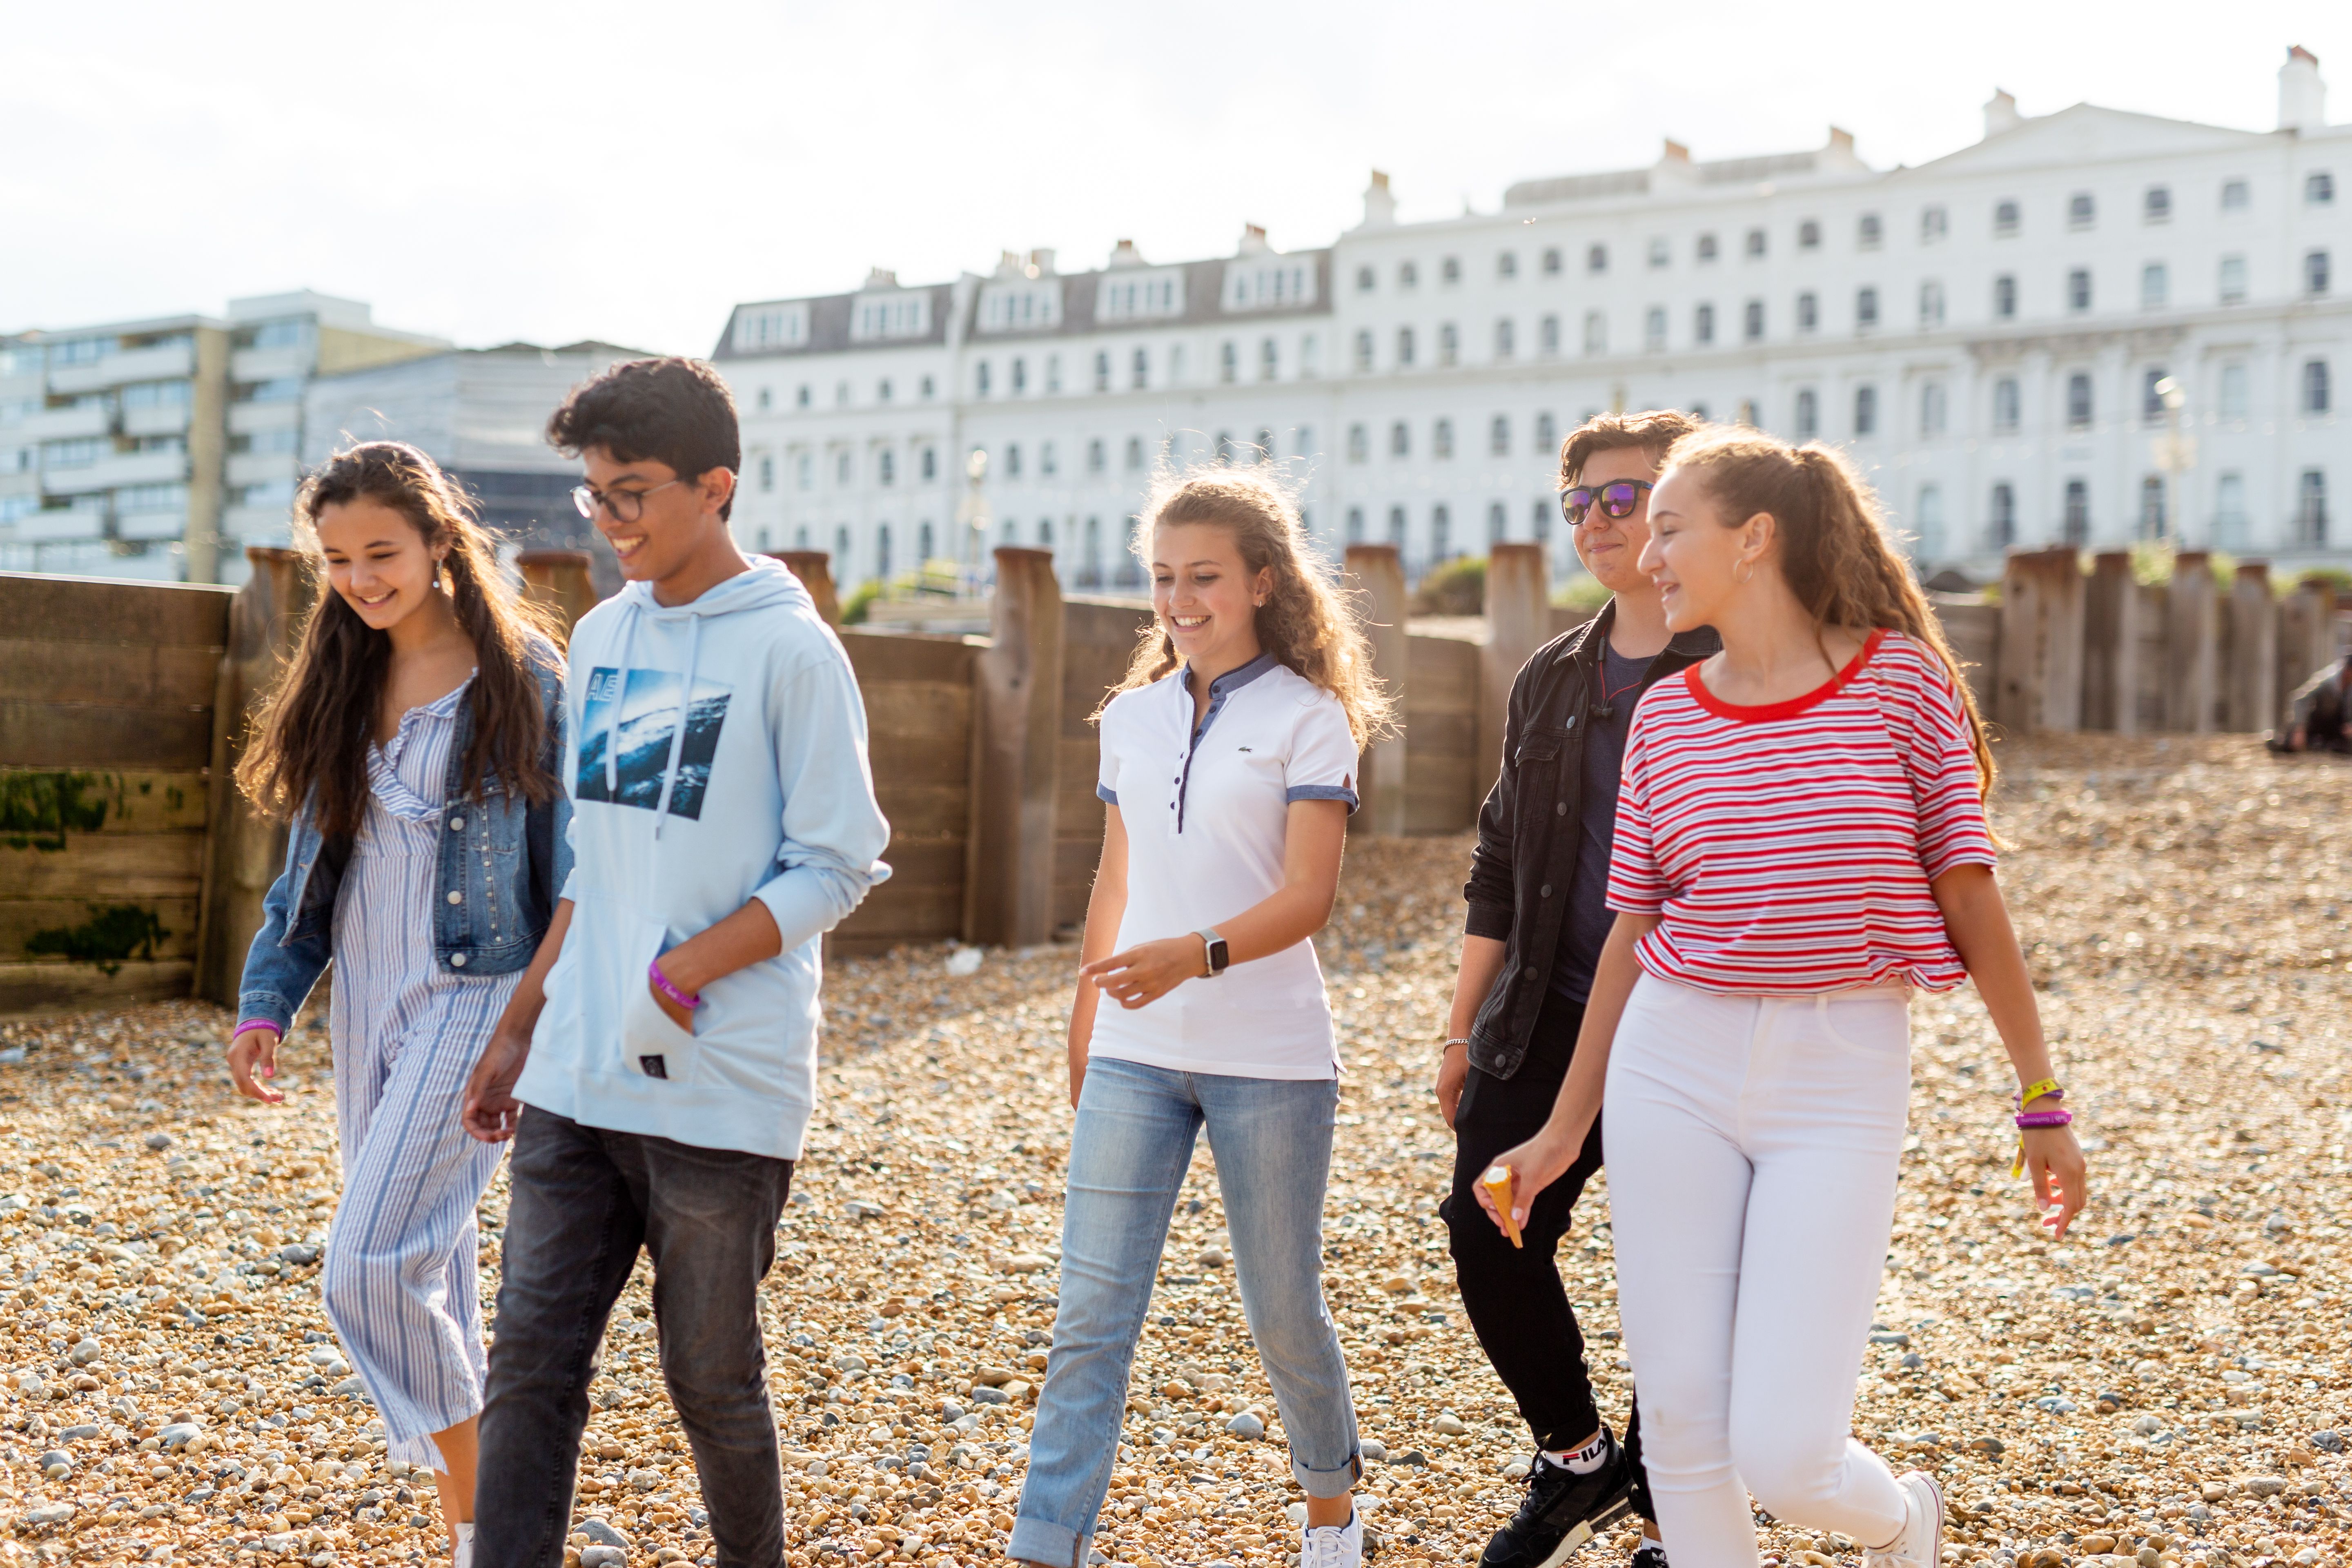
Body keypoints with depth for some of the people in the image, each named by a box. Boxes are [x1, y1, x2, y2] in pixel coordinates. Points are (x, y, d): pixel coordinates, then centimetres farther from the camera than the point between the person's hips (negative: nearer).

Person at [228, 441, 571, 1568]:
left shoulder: (524, 676, -7)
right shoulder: (343, 683, 10)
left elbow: (569, 863, -6)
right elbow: (312, 861, 15)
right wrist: (266, 1001, 6)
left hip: (475, 998, -6)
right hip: (366, 1001, 6)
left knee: (370, 1269, -15)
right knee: (426, 1270, 11)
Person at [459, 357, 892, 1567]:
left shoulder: (789, 649, -9)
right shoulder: (602, 637, 11)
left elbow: (838, 868, -11)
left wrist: (675, 979, -17)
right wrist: (520, 1027, 16)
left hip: (720, 1091, -5)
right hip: (574, 1085, 6)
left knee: (711, 1378, 6)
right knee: (531, 1364, 1)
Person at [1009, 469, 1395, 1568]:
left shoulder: (1309, 718, -5)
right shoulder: (1132, 716, 10)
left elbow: (1308, 896, -13)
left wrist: (1197, 954, -30)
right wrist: (1081, 1035, 17)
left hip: (1269, 1058, -4)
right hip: (1135, 1057, 4)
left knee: (1282, 1313, 10)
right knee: (1090, 1314, -4)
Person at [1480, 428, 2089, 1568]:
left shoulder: (1903, 678, -3)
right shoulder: (1665, 716, 6)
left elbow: (1968, 895, 1)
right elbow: (1632, 930, 12)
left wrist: (2040, 1099, 3)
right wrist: (1565, 1129, 14)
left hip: (1841, 1082, -3)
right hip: (1675, 1066, 4)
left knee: (1782, 1454, -8)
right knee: (1679, 1425, 3)